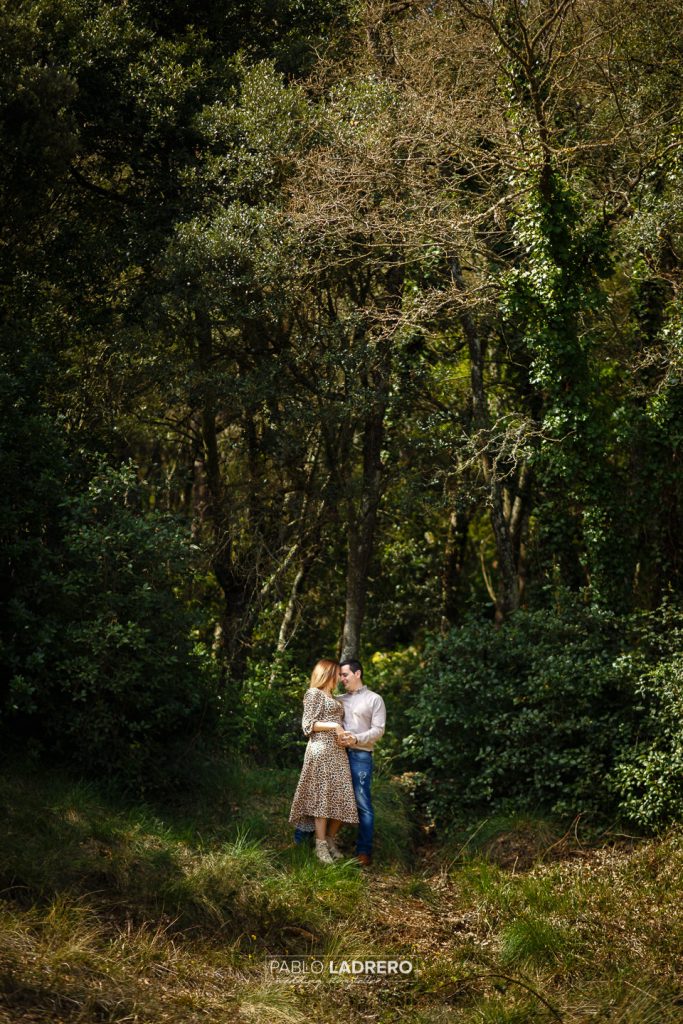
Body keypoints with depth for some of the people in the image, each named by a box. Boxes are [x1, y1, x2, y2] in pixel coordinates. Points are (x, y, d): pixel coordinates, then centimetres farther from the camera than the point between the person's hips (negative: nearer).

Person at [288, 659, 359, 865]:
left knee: (340, 798, 2)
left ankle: (329, 839, 12)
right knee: (323, 796, -8)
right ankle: (321, 845, -5)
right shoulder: (314, 693, -1)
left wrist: (343, 733, 4)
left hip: (338, 752, 8)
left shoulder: (331, 698, 23)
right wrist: (334, 726, -14)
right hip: (322, 750, -8)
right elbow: (308, 724, -9)